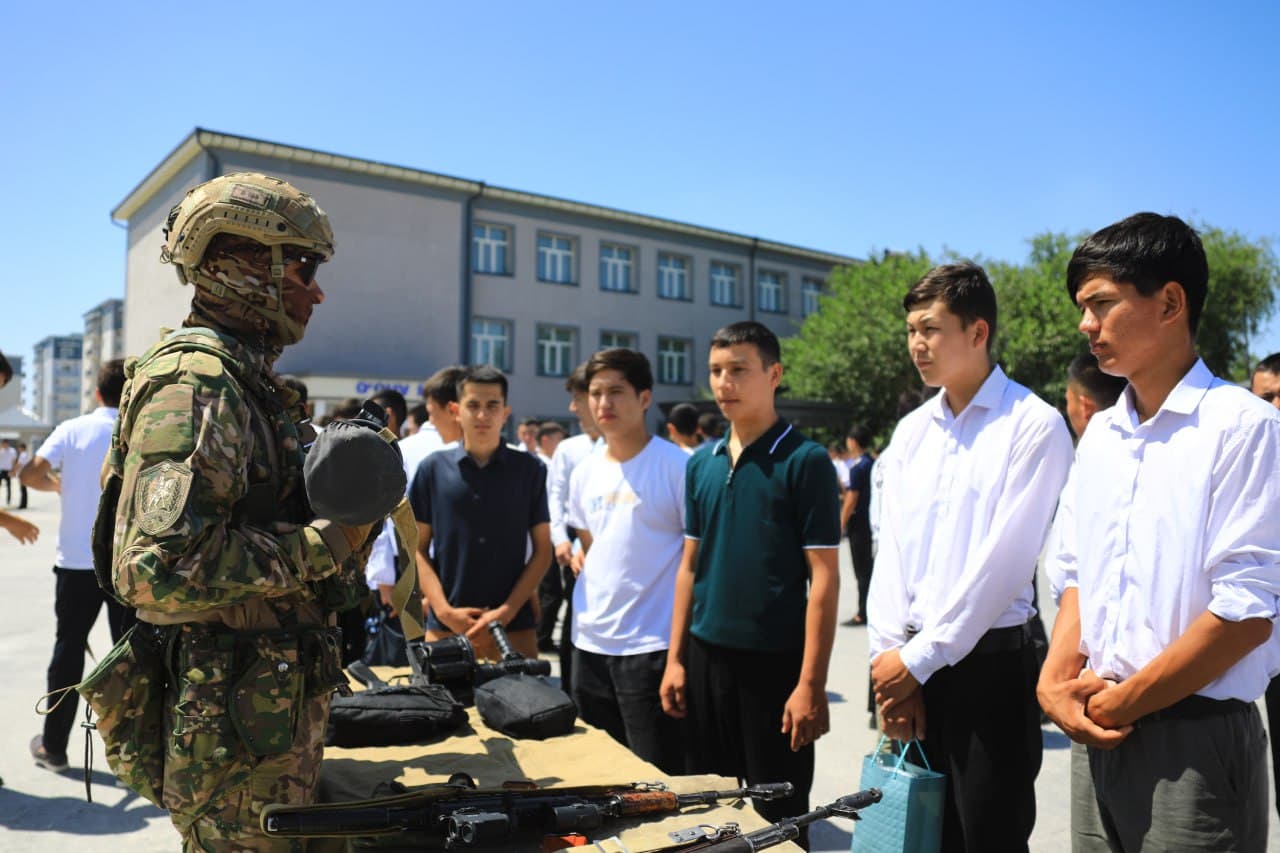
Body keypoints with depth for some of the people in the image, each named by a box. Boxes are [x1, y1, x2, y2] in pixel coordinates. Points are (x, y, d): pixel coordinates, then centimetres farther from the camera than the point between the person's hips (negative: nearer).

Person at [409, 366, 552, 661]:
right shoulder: (433, 468, 3)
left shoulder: (530, 469, 1)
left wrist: (507, 612, -8)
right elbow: (418, 548, 6)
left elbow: (542, 550, 2)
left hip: (514, 627, 0)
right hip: (445, 626, 1)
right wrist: (444, 610, -6)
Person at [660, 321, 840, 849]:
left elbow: (823, 577, -12)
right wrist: (675, 658, 7)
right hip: (706, 656, 5)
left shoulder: (805, 461, -10)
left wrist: (811, 683, -16)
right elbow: (689, 565, 11)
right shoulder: (701, 464, 6)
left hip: (774, 661, -5)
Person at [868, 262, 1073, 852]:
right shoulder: (911, 431, 9)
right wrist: (889, 656, -3)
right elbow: (892, 553, 5)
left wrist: (918, 659, -13)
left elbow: (1002, 561, -15)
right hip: (911, 666, 6)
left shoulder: (1034, 426, -10)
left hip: (989, 663, -5)